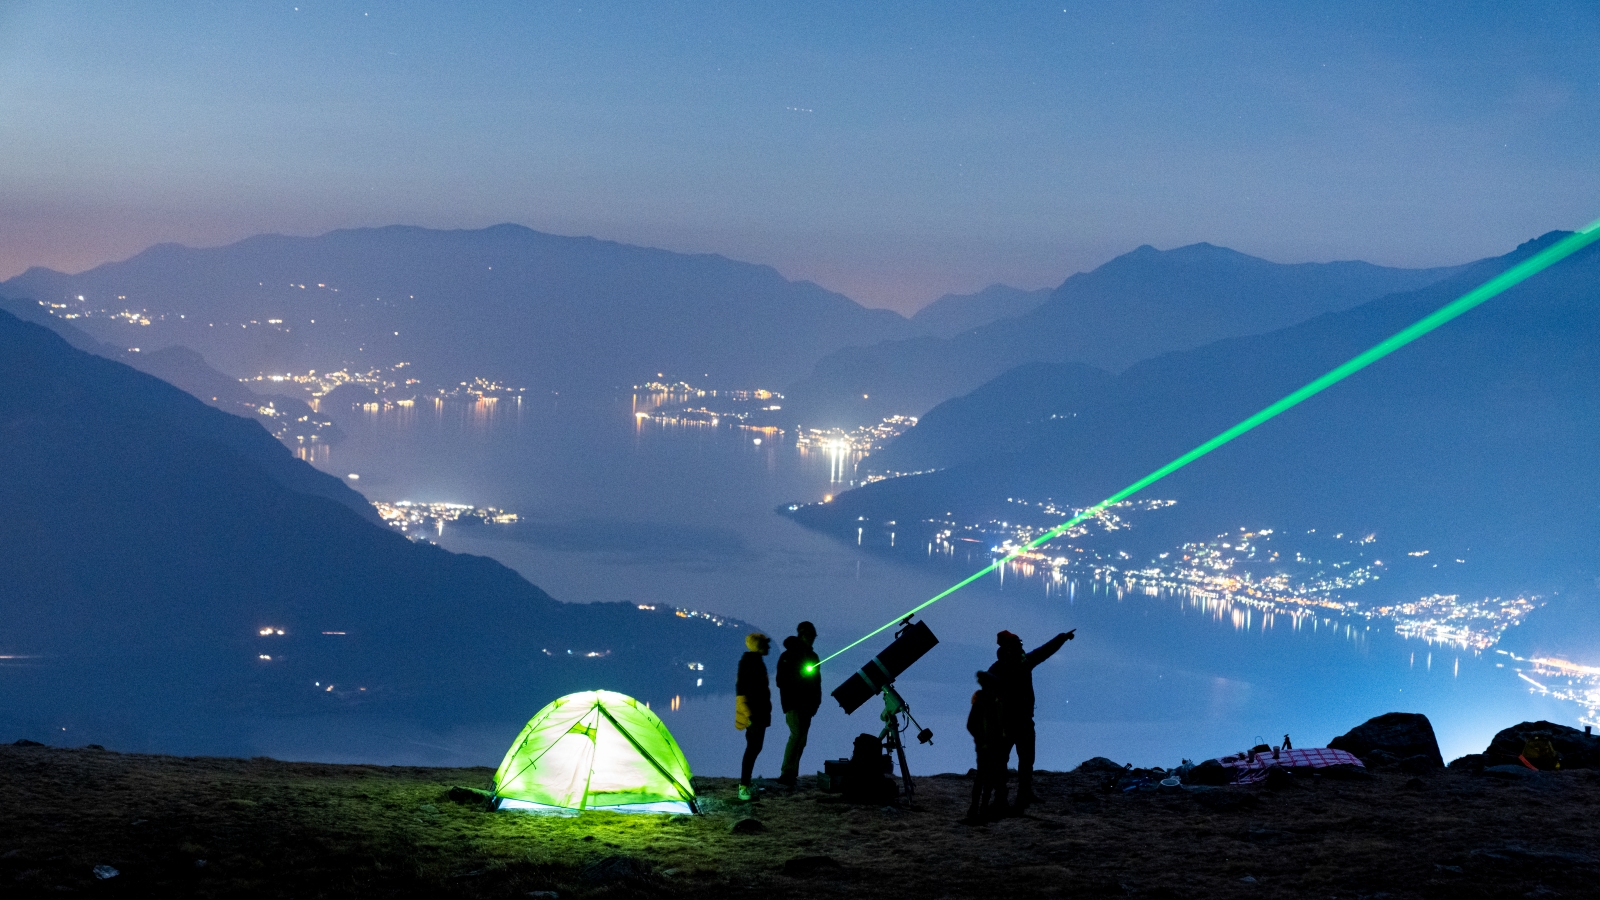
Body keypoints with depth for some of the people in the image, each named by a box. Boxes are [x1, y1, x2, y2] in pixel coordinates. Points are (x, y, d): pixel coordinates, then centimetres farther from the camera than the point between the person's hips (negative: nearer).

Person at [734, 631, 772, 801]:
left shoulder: (757, 662, 14)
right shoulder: (748, 663, -15)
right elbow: (741, 689, -20)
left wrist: (766, 710, 25)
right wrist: (749, 714, -24)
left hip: (760, 713, 10)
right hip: (753, 714, -10)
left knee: (755, 747, 13)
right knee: (752, 748, -12)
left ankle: (747, 783, 19)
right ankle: (743, 787, -12)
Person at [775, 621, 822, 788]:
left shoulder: (812, 656, 13)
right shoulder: (788, 656, -5)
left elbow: (817, 681, 16)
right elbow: (782, 680, -8)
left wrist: (816, 702, 6)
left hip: (807, 704, 6)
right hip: (793, 703, -6)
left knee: (802, 738, 3)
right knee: (796, 734, -18)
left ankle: (792, 774, 7)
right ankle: (786, 773, -18)